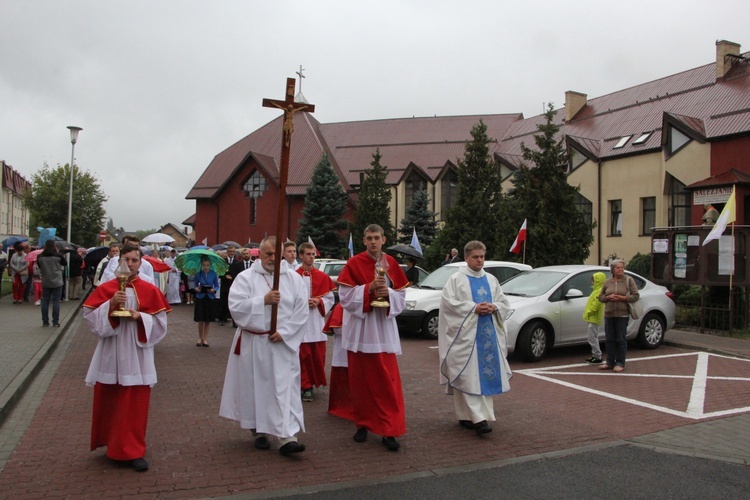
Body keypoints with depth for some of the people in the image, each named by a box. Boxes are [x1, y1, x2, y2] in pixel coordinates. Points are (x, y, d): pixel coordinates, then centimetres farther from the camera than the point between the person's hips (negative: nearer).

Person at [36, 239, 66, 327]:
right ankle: (55, 322, 1)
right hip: (57, 283, -2)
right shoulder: (58, 256, -12)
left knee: (45, 302, 10)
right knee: (56, 301, 2)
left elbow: (39, 266, 10)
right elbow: (65, 263, 5)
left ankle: (45, 321, 13)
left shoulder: (40, 257, -5)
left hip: (45, 283, 3)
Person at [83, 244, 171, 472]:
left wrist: (140, 316, -17)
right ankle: (111, 444, 30)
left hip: (137, 356, -1)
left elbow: (160, 321, -1)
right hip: (110, 355, 1)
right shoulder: (105, 289, 2)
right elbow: (90, 316, -3)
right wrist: (110, 305, -18)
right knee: (108, 402, 10)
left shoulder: (150, 290, 0)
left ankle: (134, 451, 10)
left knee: (136, 406, 1)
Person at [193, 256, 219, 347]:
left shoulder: (213, 274, -3)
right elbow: (194, 285, 5)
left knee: (208, 320, 6)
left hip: (210, 298, 0)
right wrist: (196, 288, -16)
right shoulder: (198, 274, -2)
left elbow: (217, 286, 3)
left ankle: (205, 338, 18)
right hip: (200, 298, 0)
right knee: (201, 320, 1)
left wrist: (213, 290, -17)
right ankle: (200, 338, 18)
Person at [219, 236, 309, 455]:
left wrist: (284, 332, -12)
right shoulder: (245, 277, -1)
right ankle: (259, 431, 26)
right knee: (255, 387, 9)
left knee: (285, 388, -5)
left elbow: (301, 311, -2)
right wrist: (263, 300, -19)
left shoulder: (294, 279, 2)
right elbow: (235, 306, -13)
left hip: (283, 342, 0)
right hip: (252, 343, 0)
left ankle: (287, 437, -5)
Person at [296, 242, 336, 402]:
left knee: (318, 356, 5)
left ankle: (315, 382, 23)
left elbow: (330, 299, 7)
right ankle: (306, 386, 9)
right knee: (303, 355, -1)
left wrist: (319, 302, -11)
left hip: (317, 321, 2)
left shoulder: (323, 277, 6)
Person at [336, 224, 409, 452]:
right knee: (361, 379, 7)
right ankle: (363, 424, 22)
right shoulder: (354, 263, -3)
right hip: (360, 329, -1)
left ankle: (389, 430, 0)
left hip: (384, 327, 2)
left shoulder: (391, 263, 6)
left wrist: (388, 293, -13)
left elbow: (401, 295, 7)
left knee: (388, 380, -4)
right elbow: (345, 295, -9)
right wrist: (369, 288, -20)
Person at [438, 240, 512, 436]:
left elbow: (504, 303, 15)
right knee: (469, 375, -11)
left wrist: (493, 307, -7)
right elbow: (448, 302, -10)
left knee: (486, 373, 3)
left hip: (488, 334, 5)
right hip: (465, 334, -5)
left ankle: (466, 416, 12)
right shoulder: (456, 279, 1)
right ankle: (478, 417, -12)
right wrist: (474, 308, -16)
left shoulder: (491, 280, 16)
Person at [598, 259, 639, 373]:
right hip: (609, 314, 4)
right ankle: (610, 362, 14)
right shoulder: (607, 282, 11)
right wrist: (608, 297, -8)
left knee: (620, 340, -2)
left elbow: (636, 296, -4)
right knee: (609, 339, 6)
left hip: (622, 315, -4)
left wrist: (622, 298, -15)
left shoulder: (629, 280, 1)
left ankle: (620, 363, 6)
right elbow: (600, 297, 13)